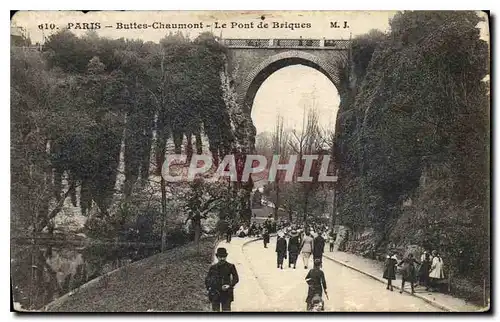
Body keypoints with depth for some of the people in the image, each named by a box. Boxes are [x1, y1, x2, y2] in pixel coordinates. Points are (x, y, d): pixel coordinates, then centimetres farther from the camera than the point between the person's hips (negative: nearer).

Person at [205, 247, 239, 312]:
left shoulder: (230, 266, 2)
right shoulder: (213, 267, 7)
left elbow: (236, 278, 2)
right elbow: (207, 279, 15)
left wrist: (230, 286, -13)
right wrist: (209, 288, 0)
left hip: (226, 294, -2)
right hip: (215, 294, 2)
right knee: (215, 310, 3)